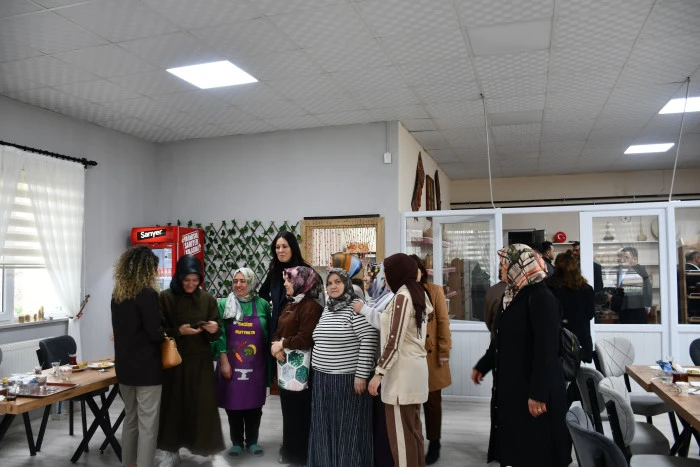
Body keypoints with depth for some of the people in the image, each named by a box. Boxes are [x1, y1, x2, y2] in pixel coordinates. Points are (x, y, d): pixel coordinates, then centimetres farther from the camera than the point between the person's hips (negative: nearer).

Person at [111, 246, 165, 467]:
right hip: (146, 368, -8)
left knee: (130, 419, 19)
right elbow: (155, 333, -19)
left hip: (124, 366, 8)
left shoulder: (117, 294, 8)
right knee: (147, 425, 0)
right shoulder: (148, 294, -15)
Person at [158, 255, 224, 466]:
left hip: (201, 361, 1)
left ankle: (205, 448, 14)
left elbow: (216, 334, 5)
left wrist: (214, 329, -17)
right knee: (174, 405, 7)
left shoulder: (207, 299, 2)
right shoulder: (165, 298, -4)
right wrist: (178, 332, -20)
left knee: (203, 405, 0)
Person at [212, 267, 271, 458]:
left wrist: (270, 362, 4)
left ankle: (252, 441, 25)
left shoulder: (263, 305, 0)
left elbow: (269, 334, 5)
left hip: (256, 365, 1)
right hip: (231, 364, 0)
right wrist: (224, 362, -8)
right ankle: (236, 442, 24)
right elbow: (220, 334, -4)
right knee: (233, 403, 7)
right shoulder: (224, 304, -1)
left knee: (254, 403, 9)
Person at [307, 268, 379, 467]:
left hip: (348, 379, -7)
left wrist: (361, 375, -19)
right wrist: (317, 369, 17)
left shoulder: (356, 307, -12)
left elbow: (369, 341, -17)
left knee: (348, 428, 3)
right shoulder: (327, 309, 12)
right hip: (322, 379, 7)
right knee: (326, 427, 15)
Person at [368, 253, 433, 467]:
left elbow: (394, 342, -19)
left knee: (401, 431, -2)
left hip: (402, 370, -9)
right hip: (416, 366, 9)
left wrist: (379, 372, -16)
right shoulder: (419, 294, 12)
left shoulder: (402, 297, -15)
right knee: (413, 428, 14)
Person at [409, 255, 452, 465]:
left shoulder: (435, 291, 0)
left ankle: (434, 443, 24)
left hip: (431, 354, -1)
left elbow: (443, 322, -3)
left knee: (432, 401, 9)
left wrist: (444, 351, -8)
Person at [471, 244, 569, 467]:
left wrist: (538, 394, -23)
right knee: (516, 447, 15)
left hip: (534, 387, -8)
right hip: (510, 383, 8)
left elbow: (546, 349, -22)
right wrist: (482, 366, 24)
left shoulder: (541, 298, -17)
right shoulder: (511, 295, 8)